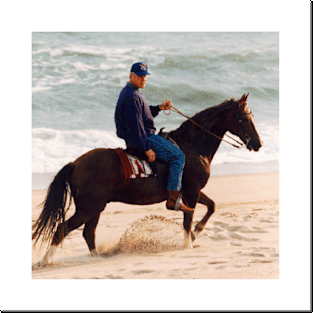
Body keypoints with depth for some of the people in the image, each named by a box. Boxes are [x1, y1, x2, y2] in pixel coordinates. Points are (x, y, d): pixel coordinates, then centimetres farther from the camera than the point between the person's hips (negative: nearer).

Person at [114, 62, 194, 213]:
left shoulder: (132, 93, 15)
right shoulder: (132, 97, -21)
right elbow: (135, 125, -26)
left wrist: (159, 107, 10)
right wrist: (147, 148, -25)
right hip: (140, 138, -12)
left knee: (172, 145, 30)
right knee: (178, 155, -15)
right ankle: (173, 200, -18)